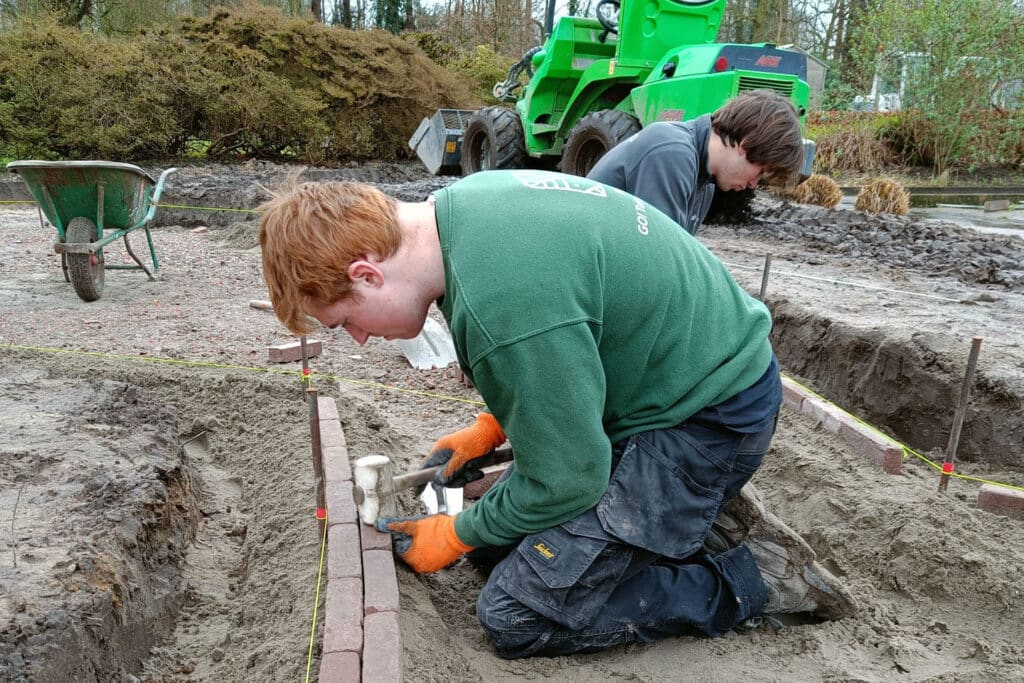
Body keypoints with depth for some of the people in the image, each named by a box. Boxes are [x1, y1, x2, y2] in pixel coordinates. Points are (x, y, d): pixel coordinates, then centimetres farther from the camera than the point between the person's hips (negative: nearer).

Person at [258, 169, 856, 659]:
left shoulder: (502, 303, -32)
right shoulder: (465, 201, -2)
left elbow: (565, 478, -20)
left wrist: (455, 536, -4)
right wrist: (491, 428, 9)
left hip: (710, 416, -9)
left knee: (518, 614, -9)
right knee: (508, 524, 13)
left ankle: (759, 575, 0)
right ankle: (693, 515, 14)